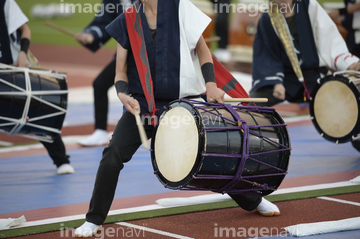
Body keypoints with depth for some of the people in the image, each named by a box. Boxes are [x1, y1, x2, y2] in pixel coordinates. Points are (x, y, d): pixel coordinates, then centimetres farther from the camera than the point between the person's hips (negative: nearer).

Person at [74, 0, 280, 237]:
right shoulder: (127, 22, 1)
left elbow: (202, 49, 2)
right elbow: (121, 71, 4)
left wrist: (210, 84, -13)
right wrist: (123, 93, -18)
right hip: (142, 104, 1)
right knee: (113, 154, -15)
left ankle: (254, 200, 34)